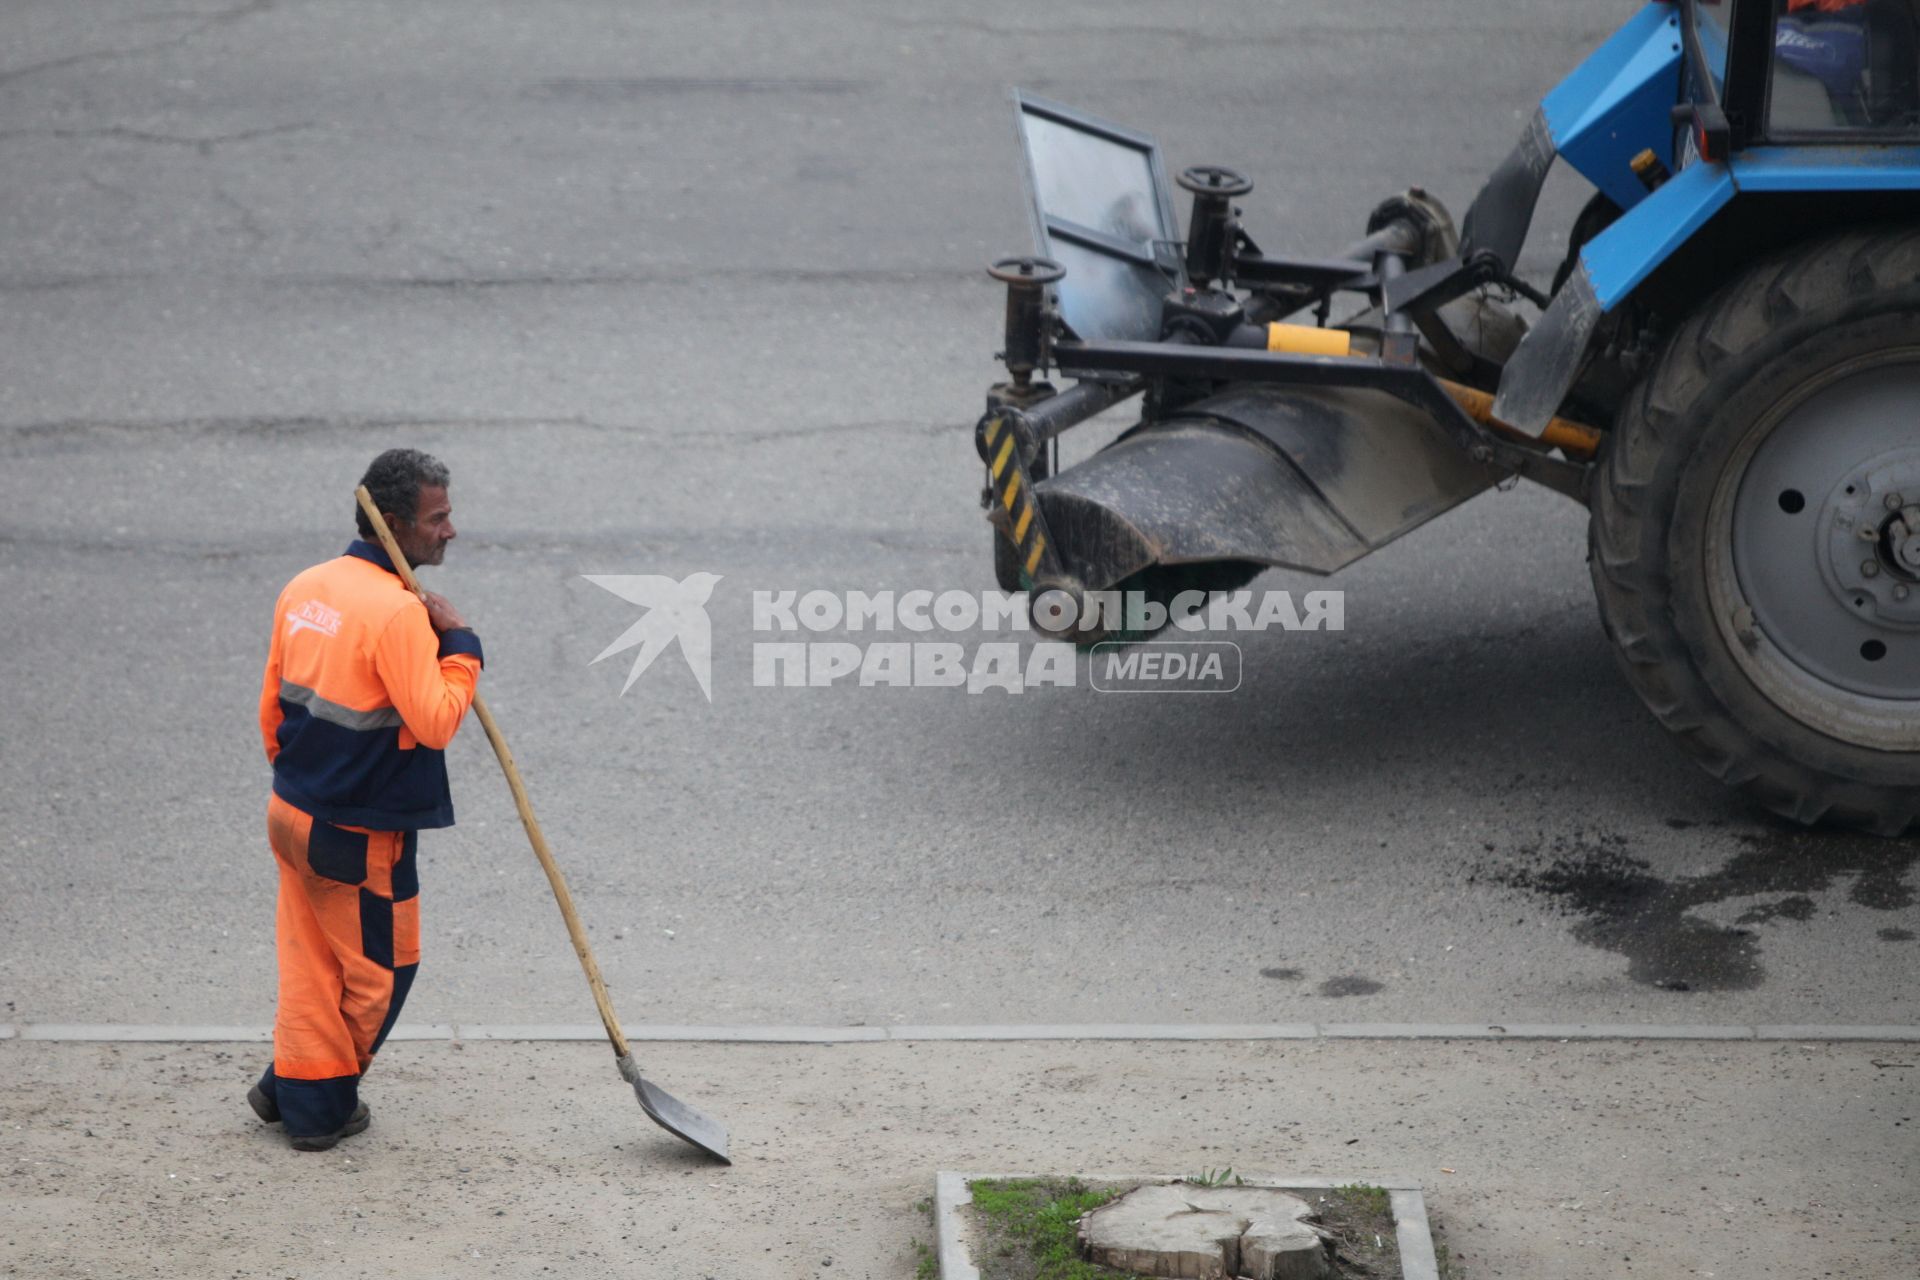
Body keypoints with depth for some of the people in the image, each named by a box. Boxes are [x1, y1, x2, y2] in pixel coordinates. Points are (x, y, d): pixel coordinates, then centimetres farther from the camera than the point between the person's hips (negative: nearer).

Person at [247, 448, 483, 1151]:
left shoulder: (304, 589, 5)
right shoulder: (396, 611, -22)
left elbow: (273, 704, 12)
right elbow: (434, 721, -24)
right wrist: (459, 643, -13)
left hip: (293, 811, 8)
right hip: (360, 833, -8)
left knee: (311, 959, 17)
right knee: (379, 966, 10)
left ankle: (300, 1087, 23)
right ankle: (320, 1105, 19)